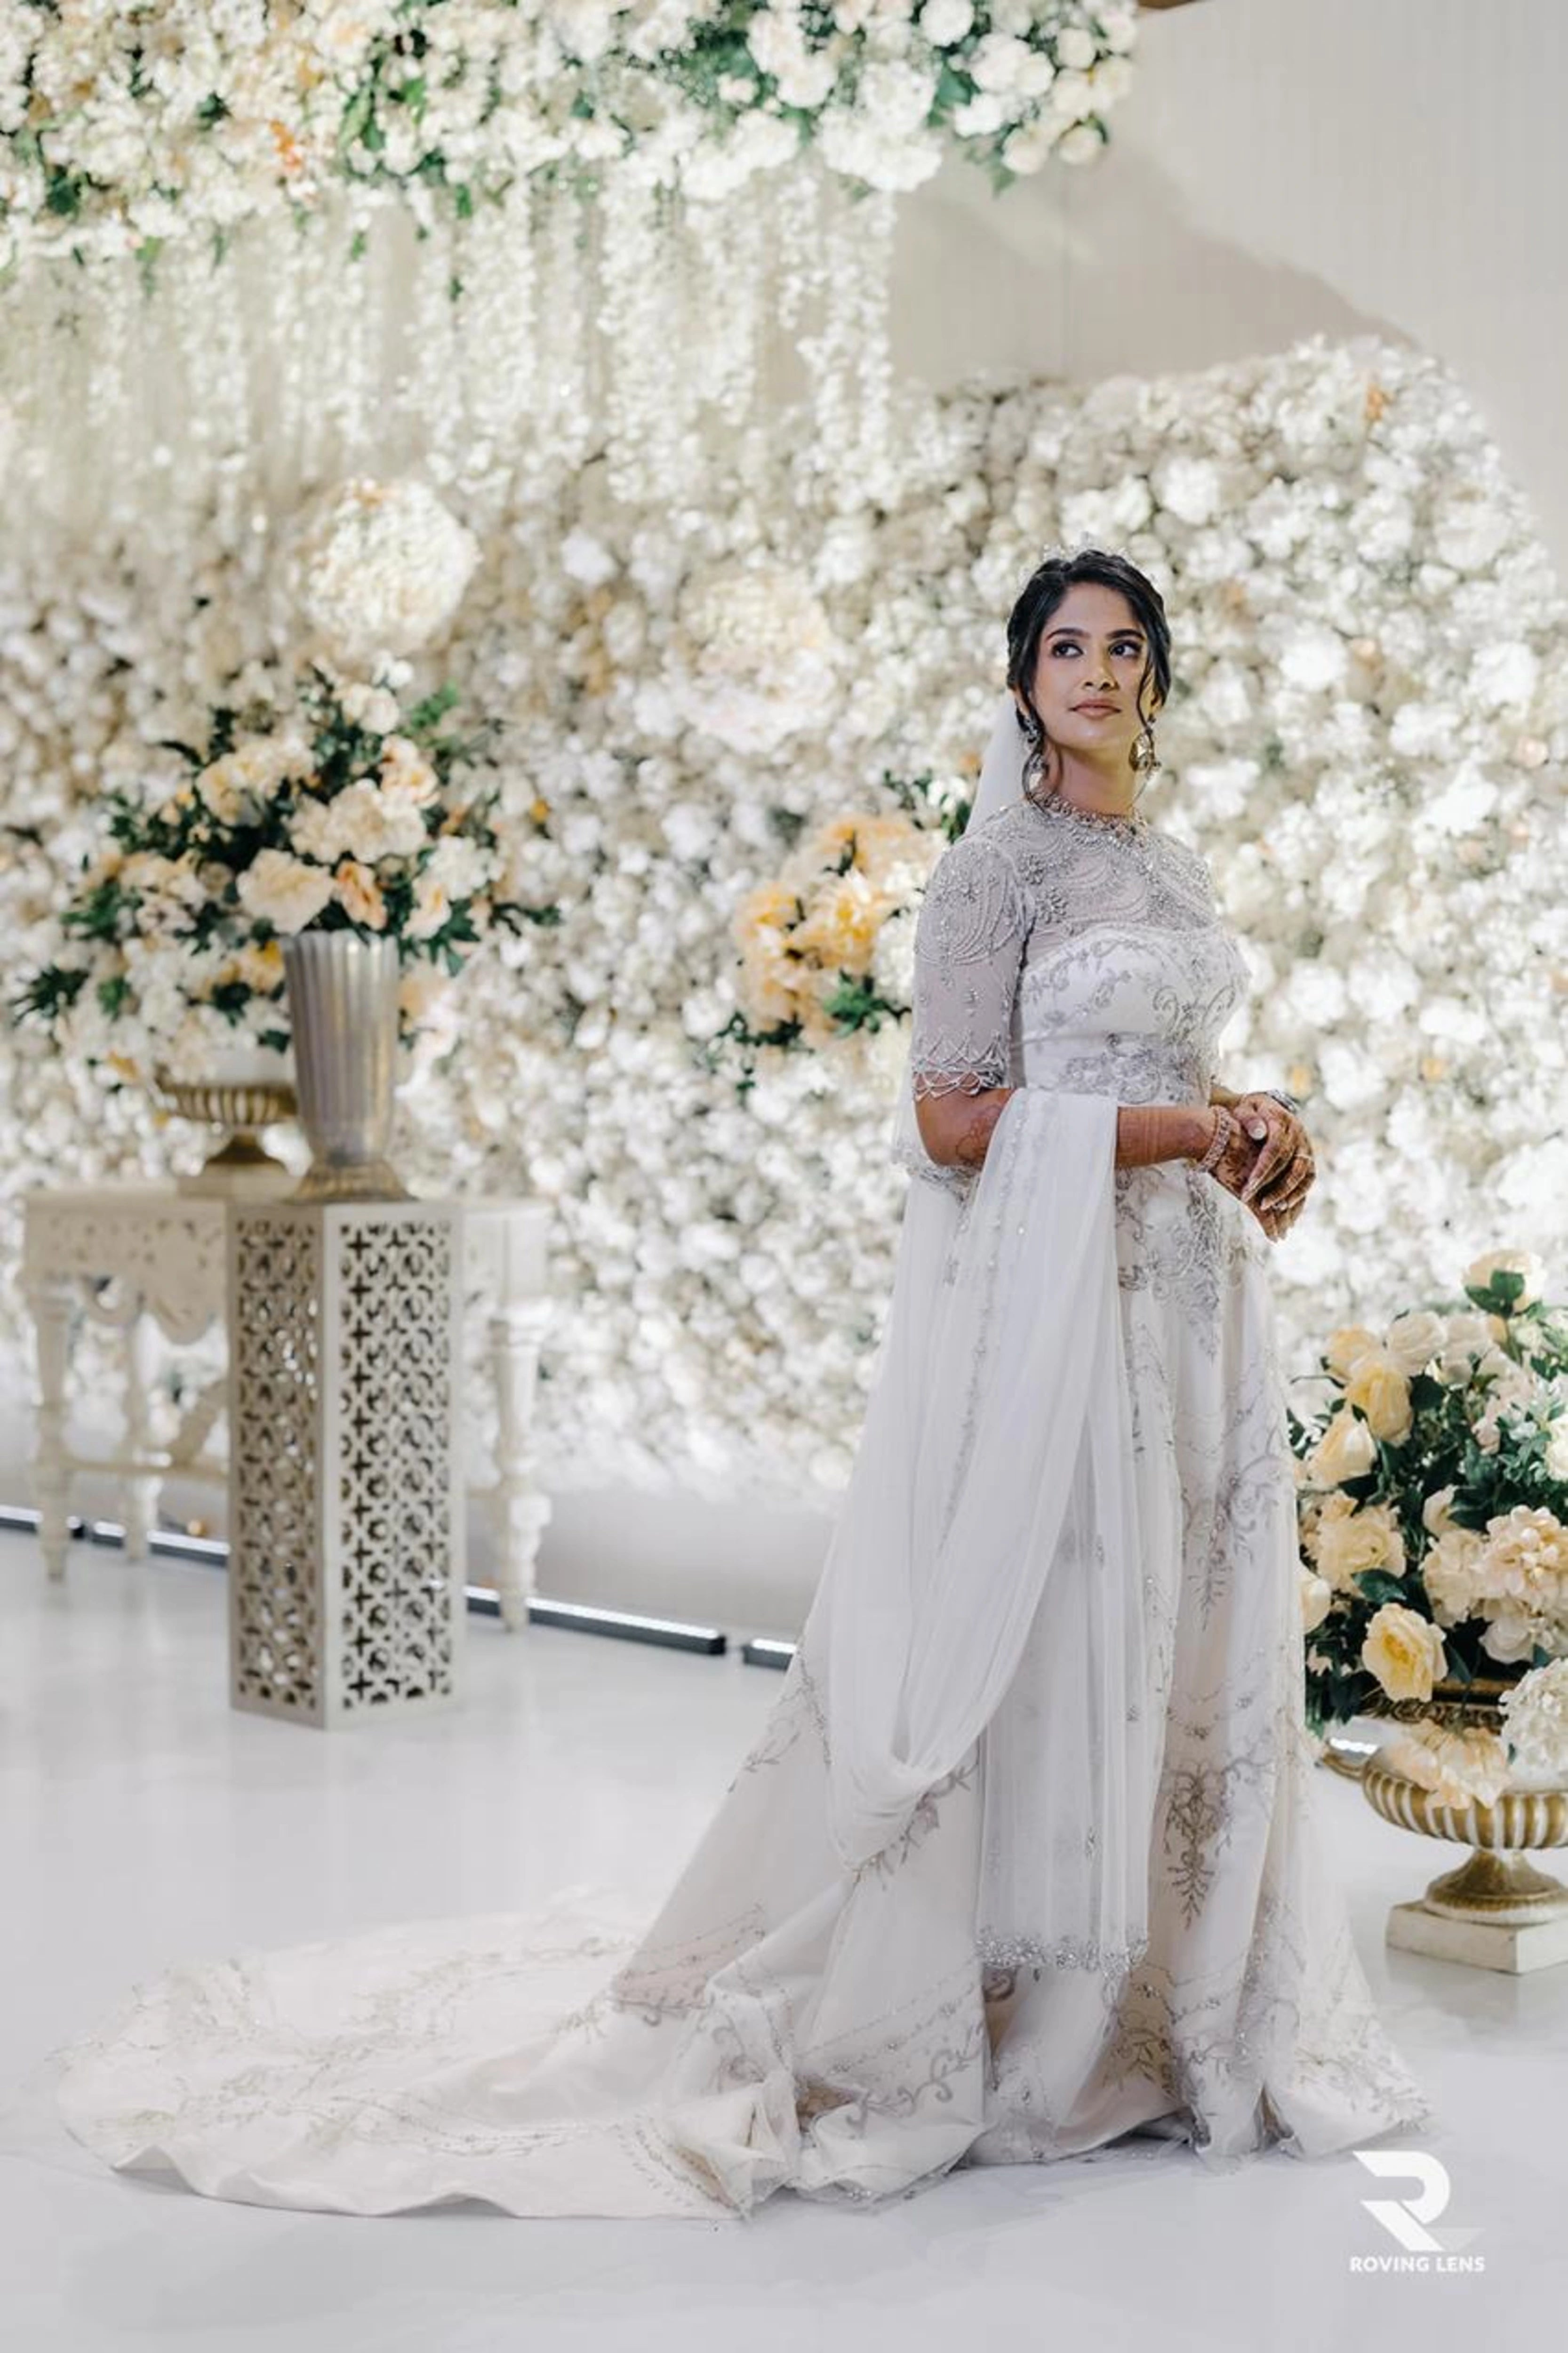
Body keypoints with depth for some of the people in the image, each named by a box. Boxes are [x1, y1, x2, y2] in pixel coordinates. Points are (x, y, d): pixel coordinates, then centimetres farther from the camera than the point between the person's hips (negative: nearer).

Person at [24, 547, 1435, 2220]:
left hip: (1180, 1287, 8)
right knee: (1030, 1637, -5)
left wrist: (1256, 1121, 3)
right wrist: (1195, 1126, -13)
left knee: (1179, 1634, 10)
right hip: (1039, 1288, -8)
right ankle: (969, 2025, 8)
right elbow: (956, 1121, -17)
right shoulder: (998, 866, -9)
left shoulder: (1174, 868, 16)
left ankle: (1156, 2006, 23)